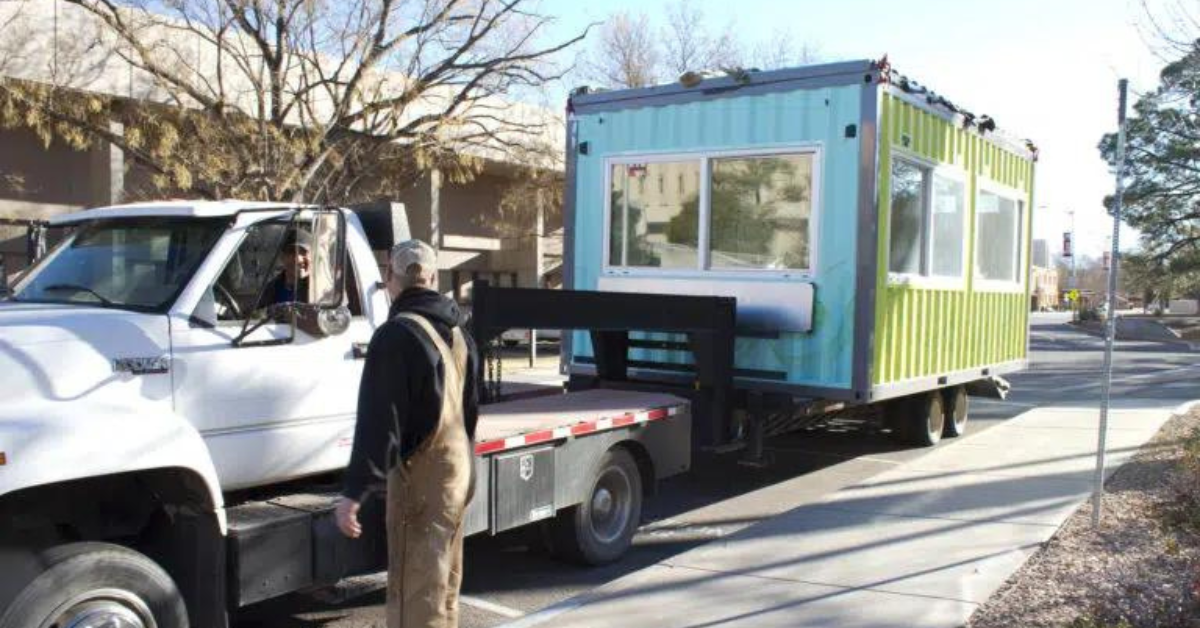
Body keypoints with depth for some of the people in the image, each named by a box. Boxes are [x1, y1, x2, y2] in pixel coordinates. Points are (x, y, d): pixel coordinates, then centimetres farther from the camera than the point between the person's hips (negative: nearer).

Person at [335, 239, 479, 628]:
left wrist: (354, 492, -20)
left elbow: (378, 421, -21)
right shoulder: (457, 333, 11)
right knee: (444, 589, 20)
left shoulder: (397, 335, -16)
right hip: (458, 474, 9)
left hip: (420, 480, -9)